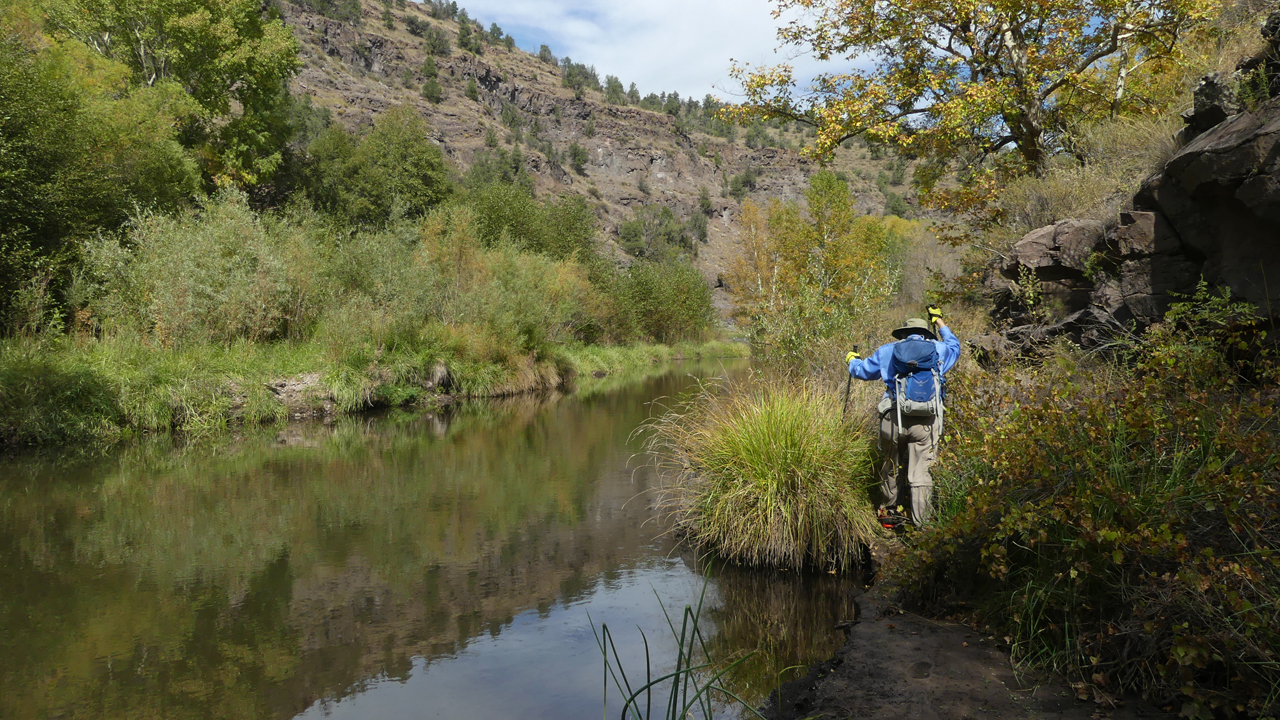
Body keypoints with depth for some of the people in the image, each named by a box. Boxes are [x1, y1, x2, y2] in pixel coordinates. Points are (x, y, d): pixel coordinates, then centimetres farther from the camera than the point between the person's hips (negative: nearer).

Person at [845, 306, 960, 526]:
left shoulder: (887, 351, 13)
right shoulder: (939, 350, 15)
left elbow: (862, 370, 25)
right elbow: (954, 345, 40)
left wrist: (852, 360, 49)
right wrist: (939, 321, 53)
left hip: (894, 419, 0)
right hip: (926, 422, 0)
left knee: (891, 466, 19)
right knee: (921, 473, 1)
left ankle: (888, 510, 34)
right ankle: (921, 524, 2)